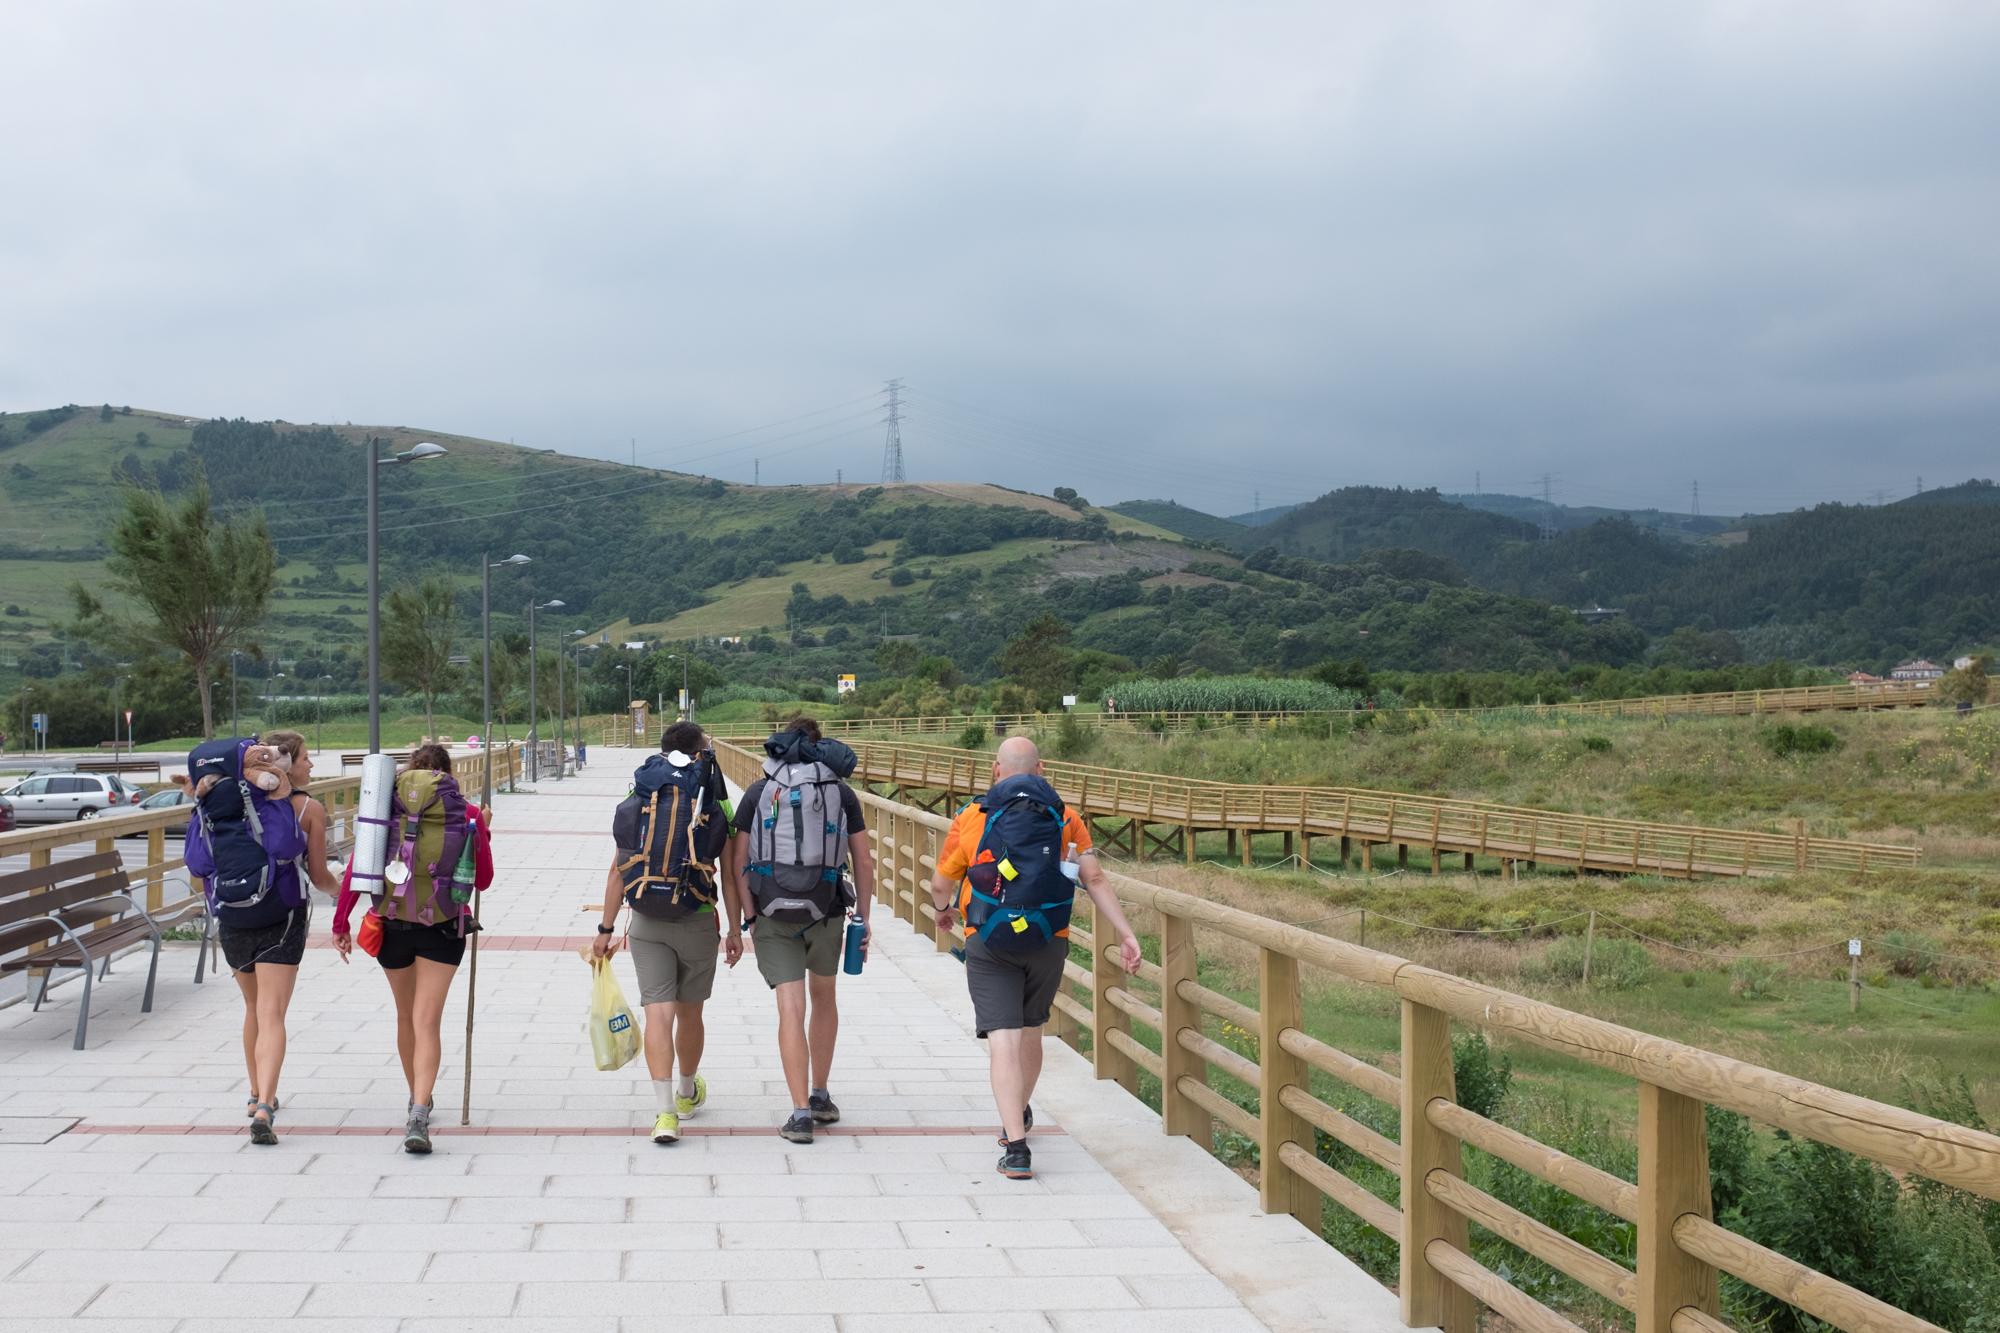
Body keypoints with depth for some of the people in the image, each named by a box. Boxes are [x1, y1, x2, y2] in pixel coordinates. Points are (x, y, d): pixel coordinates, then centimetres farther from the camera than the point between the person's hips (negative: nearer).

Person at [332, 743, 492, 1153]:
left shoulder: (386, 807, 3)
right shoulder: (468, 814, 1)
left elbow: (357, 866, -2)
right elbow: (483, 880, 9)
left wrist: (341, 922, 3)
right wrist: (484, 834, 22)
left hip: (391, 923, 2)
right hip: (443, 925, -2)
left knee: (407, 1016, 20)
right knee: (427, 1021, -4)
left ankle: (418, 1101, 37)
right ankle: (419, 1112, -22)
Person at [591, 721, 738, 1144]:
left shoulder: (637, 802, 3)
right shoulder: (715, 804, -2)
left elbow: (618, 870, 3)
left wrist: (606, 929, 9)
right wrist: (735, 930, 8)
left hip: (646, 924, 1)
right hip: (698, 922, -1)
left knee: (658, 1013, -1)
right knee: (689, 1012, 16)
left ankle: (665, 1111, -12)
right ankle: (687, 1093, 38)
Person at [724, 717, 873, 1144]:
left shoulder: (758, 792, 4)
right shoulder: (842, 793, 5)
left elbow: (736, 862, -1)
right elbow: (864, 862, 4)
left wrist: (742, 921, 2)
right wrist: (862, 919, 11)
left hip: (773, 916, -1)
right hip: (826, 914, 1)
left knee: (792, 1008, -2)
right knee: (823, 997, 22)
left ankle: (801, 1114, -9)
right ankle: (820, 1097, 29)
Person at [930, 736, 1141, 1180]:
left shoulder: (973, 818, 1)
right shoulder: (1065, 818, 5)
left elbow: (940, 884, 8)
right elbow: (1095, 880, -5)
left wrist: (943, 910, 30)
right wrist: (1126, 936, -5)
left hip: (989, 944, -3)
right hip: (1048, 943, 3)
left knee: (1003, 1040, -6)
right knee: (1030, 1031, 22)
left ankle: (1017, 1147, -17)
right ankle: (1018, 1118, 43)